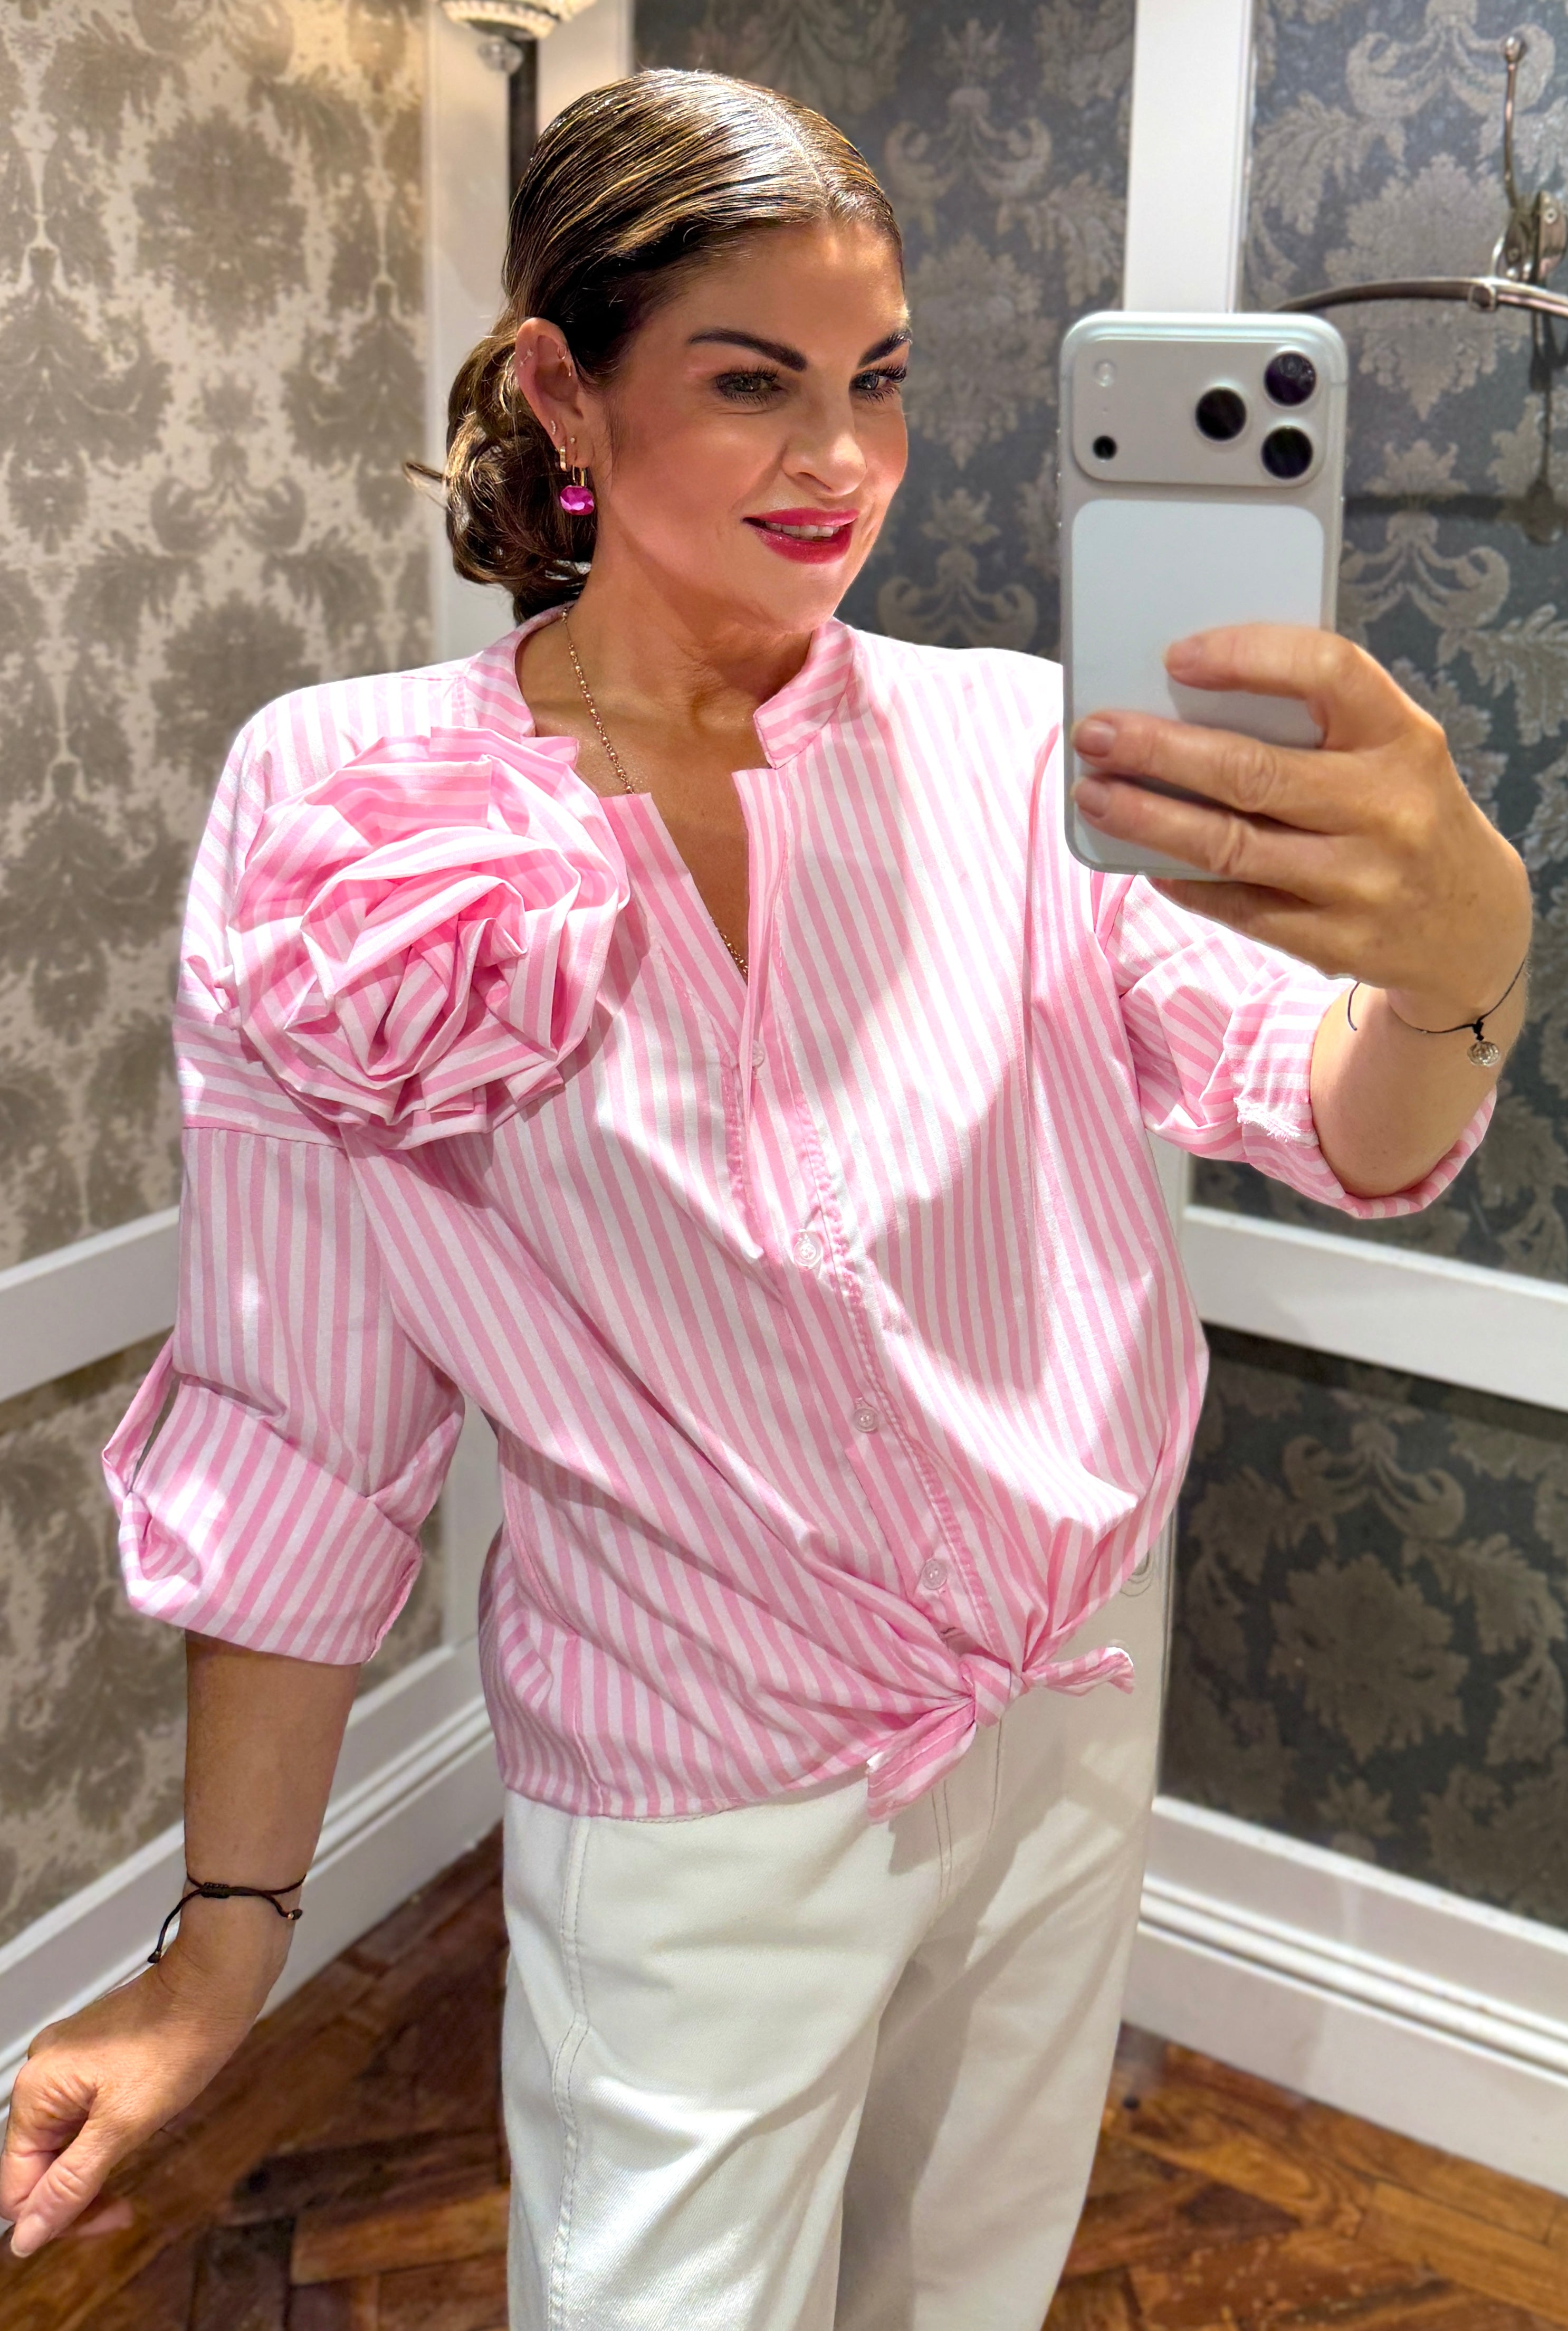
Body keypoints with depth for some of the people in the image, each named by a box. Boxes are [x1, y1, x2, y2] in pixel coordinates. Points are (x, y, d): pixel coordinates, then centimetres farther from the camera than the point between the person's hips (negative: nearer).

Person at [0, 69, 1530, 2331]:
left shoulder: (1000, 747, -10)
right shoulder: (357, 832, -14)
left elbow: (1349, 1133, -15)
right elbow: (300, 1422, -10)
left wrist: (1462, 948, -39)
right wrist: (227, 1938, -7)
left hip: (1075, 1702, 4)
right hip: (694, 1809, -3)